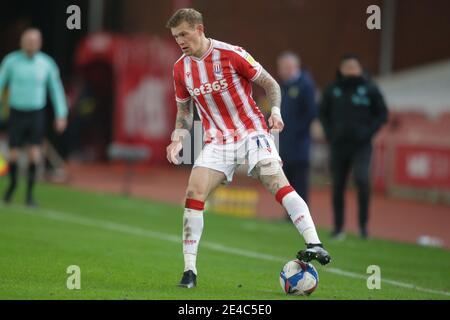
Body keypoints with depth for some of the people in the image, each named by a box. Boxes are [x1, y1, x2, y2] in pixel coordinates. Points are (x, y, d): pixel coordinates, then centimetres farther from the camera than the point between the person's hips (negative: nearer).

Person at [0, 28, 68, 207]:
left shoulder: (47, 63, -5)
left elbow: (56, 90, 4)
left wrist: (61, 116, 0)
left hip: (36, 115, 0)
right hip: (16, 114, 0)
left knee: (34, 153, -14)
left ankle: (29, 194, -2)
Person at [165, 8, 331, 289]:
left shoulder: (231, 54, -11)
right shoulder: (181, 68, 3)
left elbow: (270, 83, -2)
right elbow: (184, 109, 17)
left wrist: (276, 112, -19)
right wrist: (178, 139, 0)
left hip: (251, 133, -4)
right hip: (217, 141, 4)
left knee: (277, 182, -23)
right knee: (194, 193, -12)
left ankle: (315, 245, -29)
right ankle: (190, 271, -7)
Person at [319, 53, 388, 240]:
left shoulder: (370, 89, -2)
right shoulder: (332, 90, 4)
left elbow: (382, 114, 3)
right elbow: (323, 113, 15)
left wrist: (368, 132, -8)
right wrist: (329, 132, 1)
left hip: (361, 145, -3)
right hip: (338, 145, 3)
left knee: (361, 178, -22)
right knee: (338, 186, 6)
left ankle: (363, 223, -10)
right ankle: (338, 228, 17)